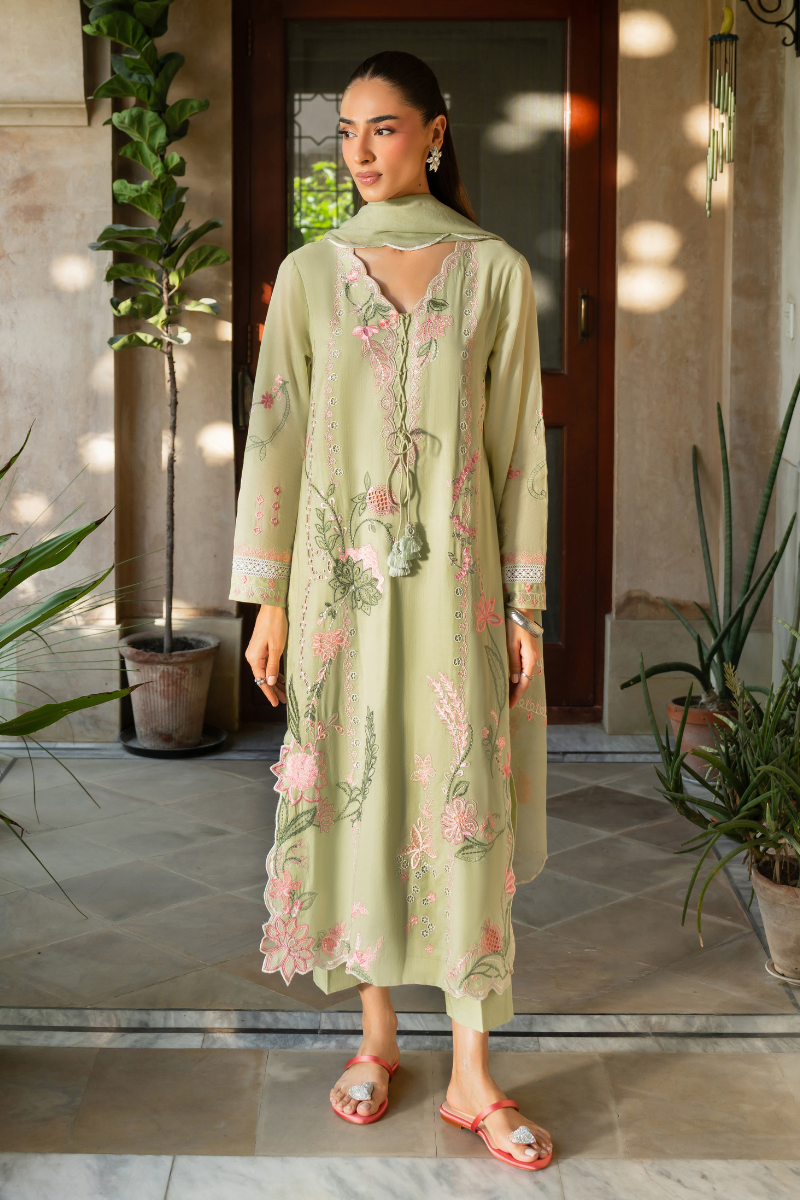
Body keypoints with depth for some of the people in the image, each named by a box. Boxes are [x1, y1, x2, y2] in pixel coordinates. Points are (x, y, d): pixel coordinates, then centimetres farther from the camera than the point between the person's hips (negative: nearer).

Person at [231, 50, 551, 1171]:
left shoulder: (496, 271, 2)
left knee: (466, 796, 1)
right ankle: (378, 1036, 25)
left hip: (454, 573, -1)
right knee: (355, 787, 7)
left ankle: (471, 1074, 12)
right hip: (340, 570, 1)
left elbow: (518, 444, 2)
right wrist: (268, 597, -1)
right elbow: (276, 436, 3)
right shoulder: (310, 273, 4)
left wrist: (524, 601, -1)